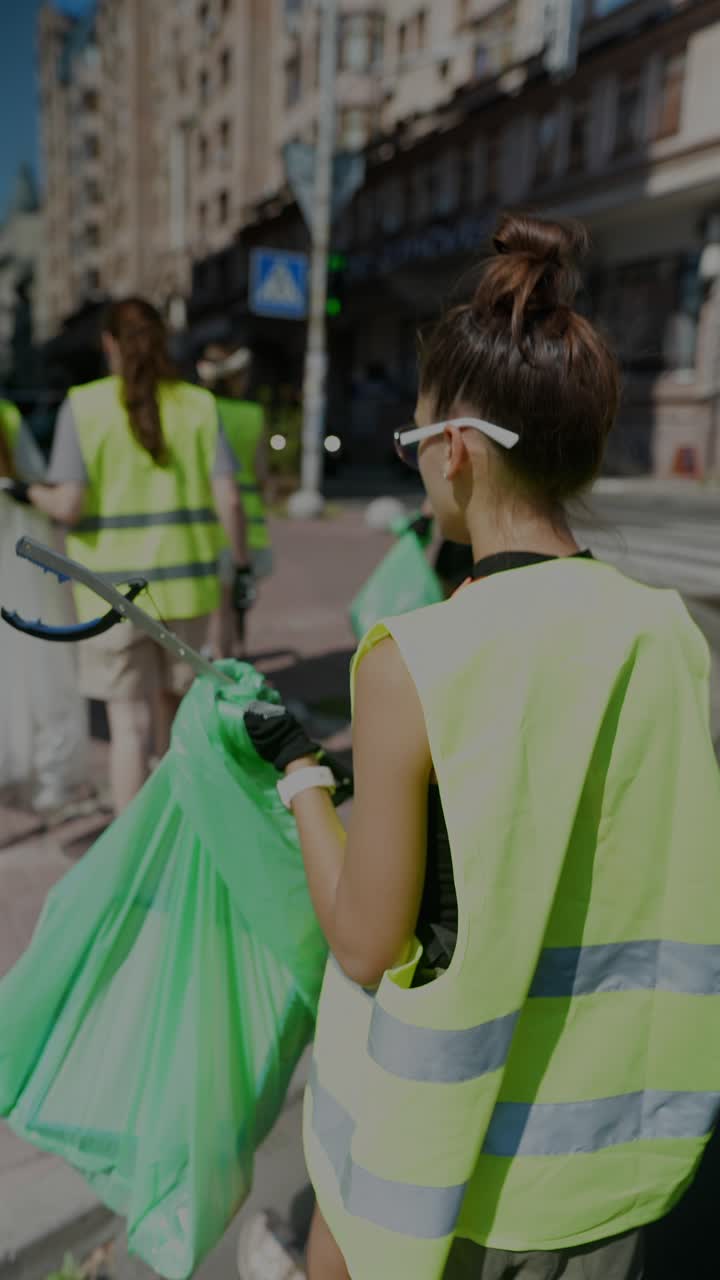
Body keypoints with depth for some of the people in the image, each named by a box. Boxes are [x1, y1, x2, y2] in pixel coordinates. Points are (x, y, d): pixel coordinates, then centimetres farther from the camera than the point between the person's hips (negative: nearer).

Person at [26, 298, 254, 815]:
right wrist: (243, 565, 6)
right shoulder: (199, 404, 1)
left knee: (130, 724, 6)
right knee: (171, 702, 22)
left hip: (114, 588, -3)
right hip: (186, 580, 3)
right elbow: (228, 499, -6)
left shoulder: (84, 405, -6)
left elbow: (69, 505, -13)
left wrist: (32, 492, 8)